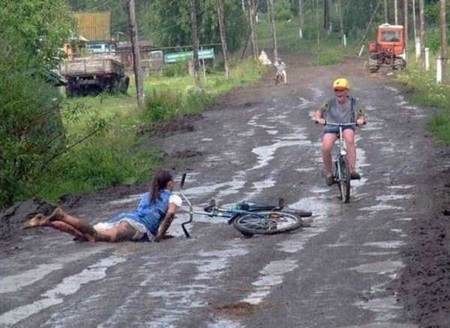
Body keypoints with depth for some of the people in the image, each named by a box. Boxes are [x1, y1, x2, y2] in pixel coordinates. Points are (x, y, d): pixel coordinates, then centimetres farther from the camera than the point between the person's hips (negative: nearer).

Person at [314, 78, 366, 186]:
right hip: (331, 127, 0)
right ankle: (329, 174, 0)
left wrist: (361, 120, -28)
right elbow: (319, 111, -2)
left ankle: (352, 170, -33)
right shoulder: (331, 103, -8)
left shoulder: (354, 103, -6)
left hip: (347, 126, 0)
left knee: (349, 139, -37)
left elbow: (362, 115, -3)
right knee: (325, 148, -26)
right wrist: (318, 118, -25)